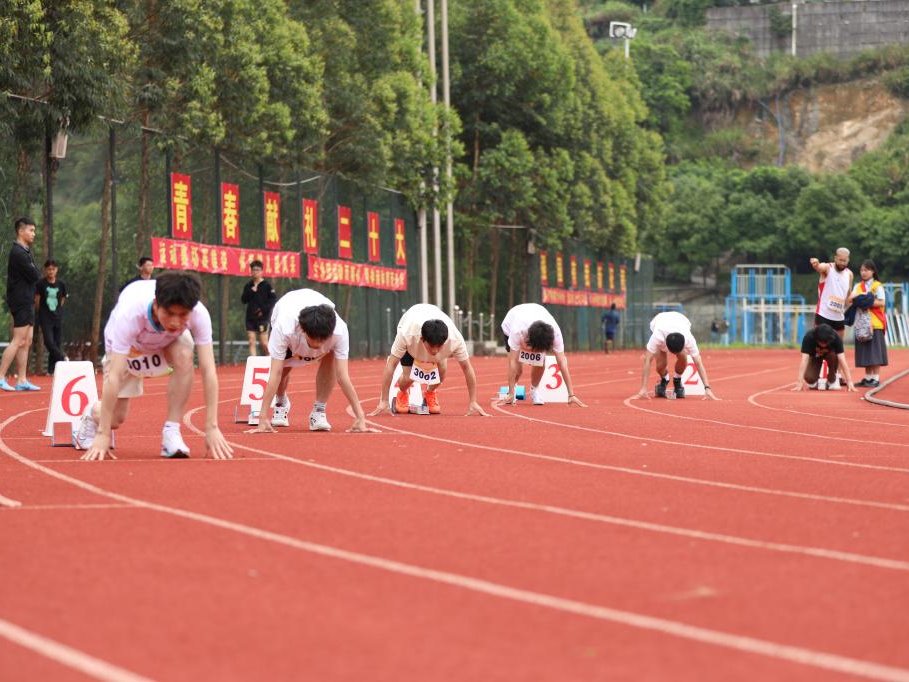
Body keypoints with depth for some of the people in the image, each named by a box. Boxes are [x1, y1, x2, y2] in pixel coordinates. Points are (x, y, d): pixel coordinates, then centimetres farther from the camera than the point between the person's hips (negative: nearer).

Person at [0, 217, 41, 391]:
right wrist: (36, 274, 1)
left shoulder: (25, 251, 17)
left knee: (26, 342, 9)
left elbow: (34, 276, 15)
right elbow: (35, 276, -18)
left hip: (27, 302, 10)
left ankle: (22, 380, 11)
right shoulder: (18, 253, -15)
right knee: (18, 341, -11)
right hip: (21, 302, -10)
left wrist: (34, 275, -5)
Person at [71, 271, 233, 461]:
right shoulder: (130, 313, -43)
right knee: (115, 418, -4)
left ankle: (171, 433, -20)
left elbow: (208, 370, -35)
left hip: (168, 342, 1)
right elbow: (114, 376, -43)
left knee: (184, 356, -33)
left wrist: (212, 428, -40)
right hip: (126, 345, -1)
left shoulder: (199, 315, -38)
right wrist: (103, 435, -43)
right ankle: (91, 415, 34)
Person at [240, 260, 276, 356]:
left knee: (264, 343, -5)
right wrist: (251, 292, -8)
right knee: (251, 342, 0)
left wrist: (264, 309, -13)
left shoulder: (266, 285, -2)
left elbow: (273, 299, -6)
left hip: (263, 317, -4)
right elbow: (243, 300, 7)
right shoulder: (248, 285, 10)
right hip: (250, 317, 4)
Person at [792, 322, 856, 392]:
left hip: (829, 357, 1)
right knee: (809, 378, -29)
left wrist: (849, 382, -43)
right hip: (815, 357, -1)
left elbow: (842, 360, -36)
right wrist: (800, 381, -49)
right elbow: (804, 360, -39)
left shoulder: (835, 338, -33)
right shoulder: (809, 337, -34)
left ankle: (832, 380, -10)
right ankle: (815, 381, 8)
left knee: (833, 355, -35)